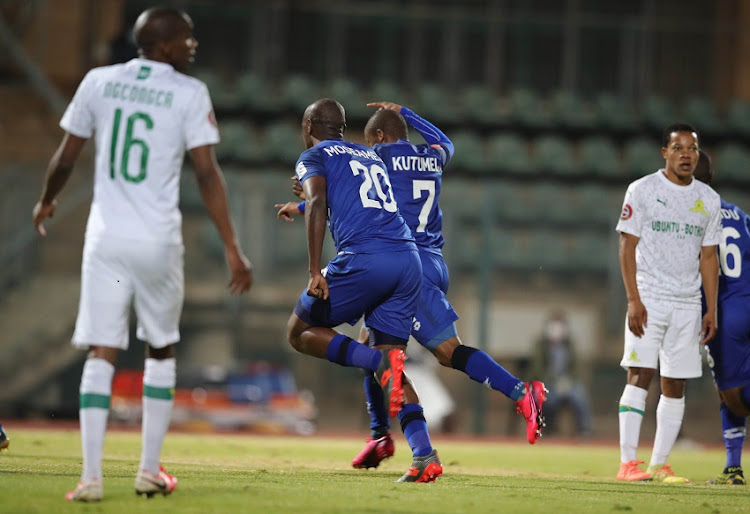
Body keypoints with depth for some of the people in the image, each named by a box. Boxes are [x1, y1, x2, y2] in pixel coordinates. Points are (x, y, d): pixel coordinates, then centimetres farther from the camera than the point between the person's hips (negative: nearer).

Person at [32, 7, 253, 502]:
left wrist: (46, 201, 29)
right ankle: (150, 470, 17)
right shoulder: (189, 93, -5)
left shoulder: (98, 83, 4)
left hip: (106, 238, 2)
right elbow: (207, 173, -11)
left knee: (101, 354, 1)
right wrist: (232, 248, -10)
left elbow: (65, 159, 8)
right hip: (159, 242, -2)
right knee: (161, 351, 17)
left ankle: (91, 476, -10)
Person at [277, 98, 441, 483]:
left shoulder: (314, 156, 11)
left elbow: (318, 204, -9)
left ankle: (380, 361, -15)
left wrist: (315, 271, -15)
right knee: (389, 359, 9)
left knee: (300, 332, 11)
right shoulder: (369, 155, 31)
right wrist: (298, 209, 67)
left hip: (364, 259, -6)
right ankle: (424, 455, -12)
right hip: (409, 259, 6)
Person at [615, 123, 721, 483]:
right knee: (639, 375, -13)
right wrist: (633, 300, -13)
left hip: (688, 305, 4)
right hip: (649, 299, -4)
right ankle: (628, 463, -16)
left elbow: (708, 257, 14)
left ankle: (659, 465, 9)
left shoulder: (708, 199, 11)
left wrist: (711, 309, 8)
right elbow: (627, 247, -4)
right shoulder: (643, 190, -2)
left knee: (675, 385, 4)